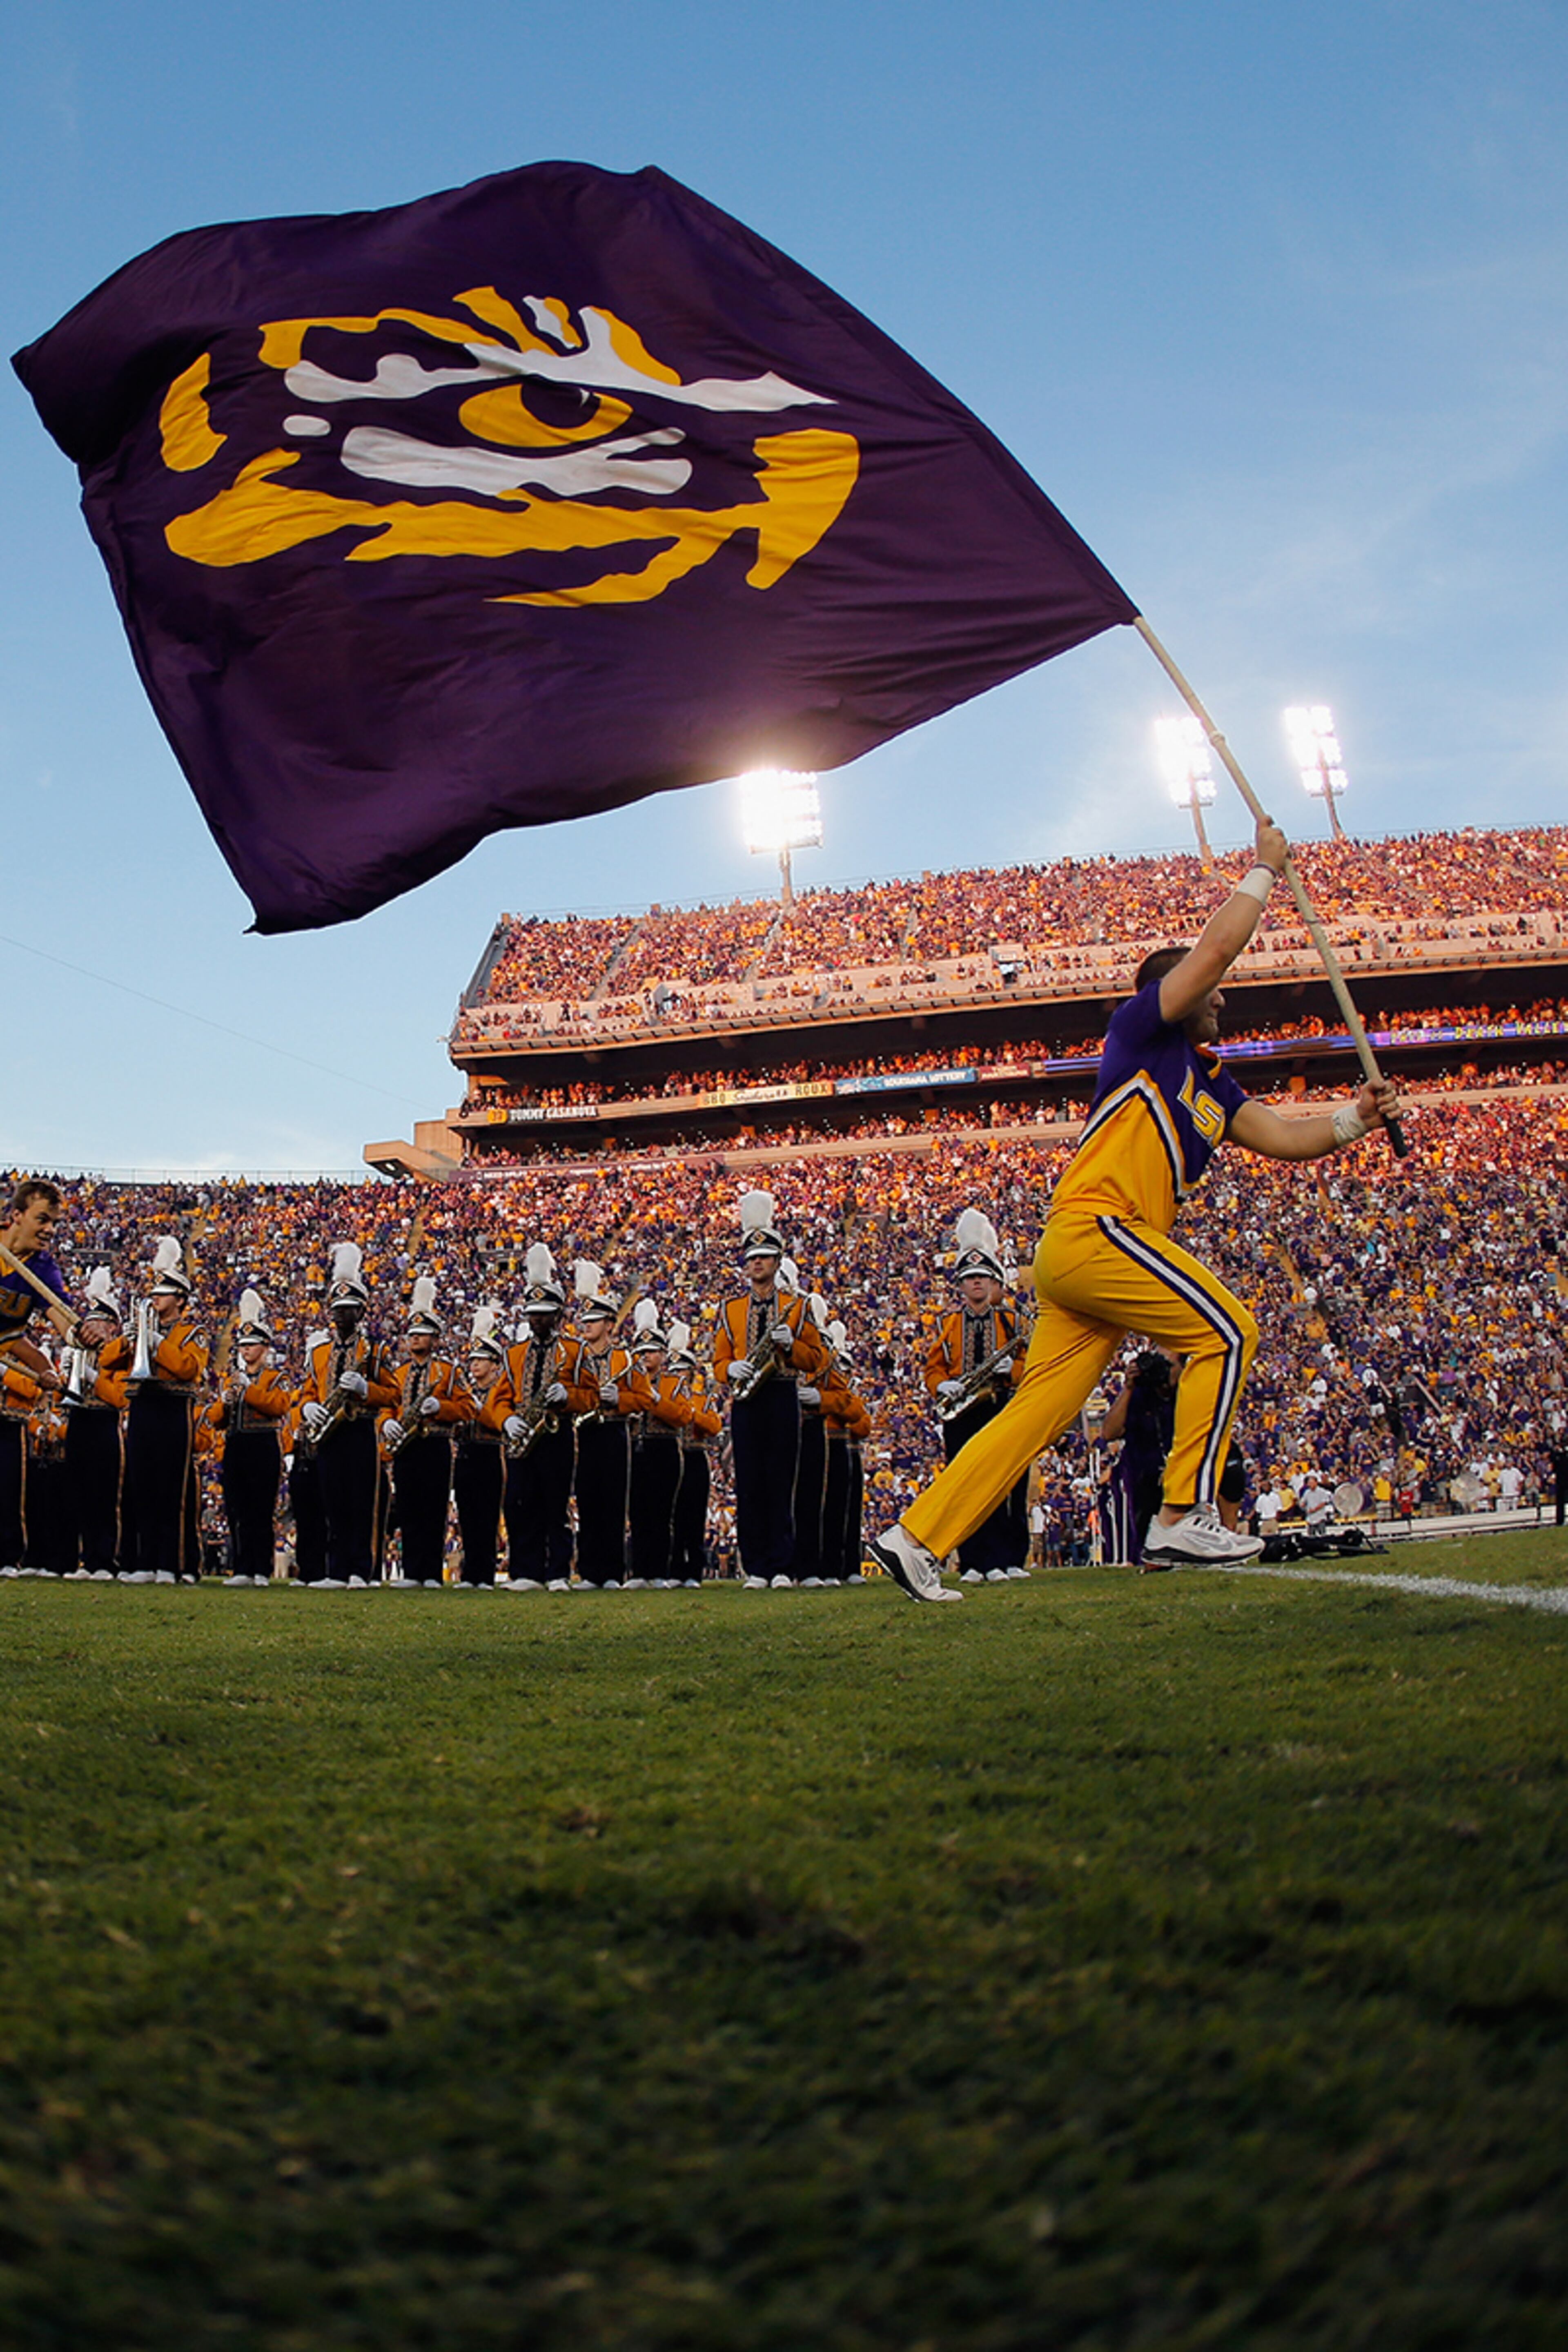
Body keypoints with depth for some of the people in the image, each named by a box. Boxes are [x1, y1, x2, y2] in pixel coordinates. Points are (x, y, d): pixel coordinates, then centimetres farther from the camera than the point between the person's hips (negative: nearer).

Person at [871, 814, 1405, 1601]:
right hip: (1093, 1228, -9)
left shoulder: (1209, 1080, 26)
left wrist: (1356, 1117, 9)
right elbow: (1215, 949, -5)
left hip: (1079, 1253, 9)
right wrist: (1264, 871, 7)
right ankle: (1184, 1517, -10)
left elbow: (1282, 1138, 23)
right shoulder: (1144, 1033, 4)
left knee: (1040, 1410, 3)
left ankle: (917, 1537, 4)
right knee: (1226, 1330, -10)